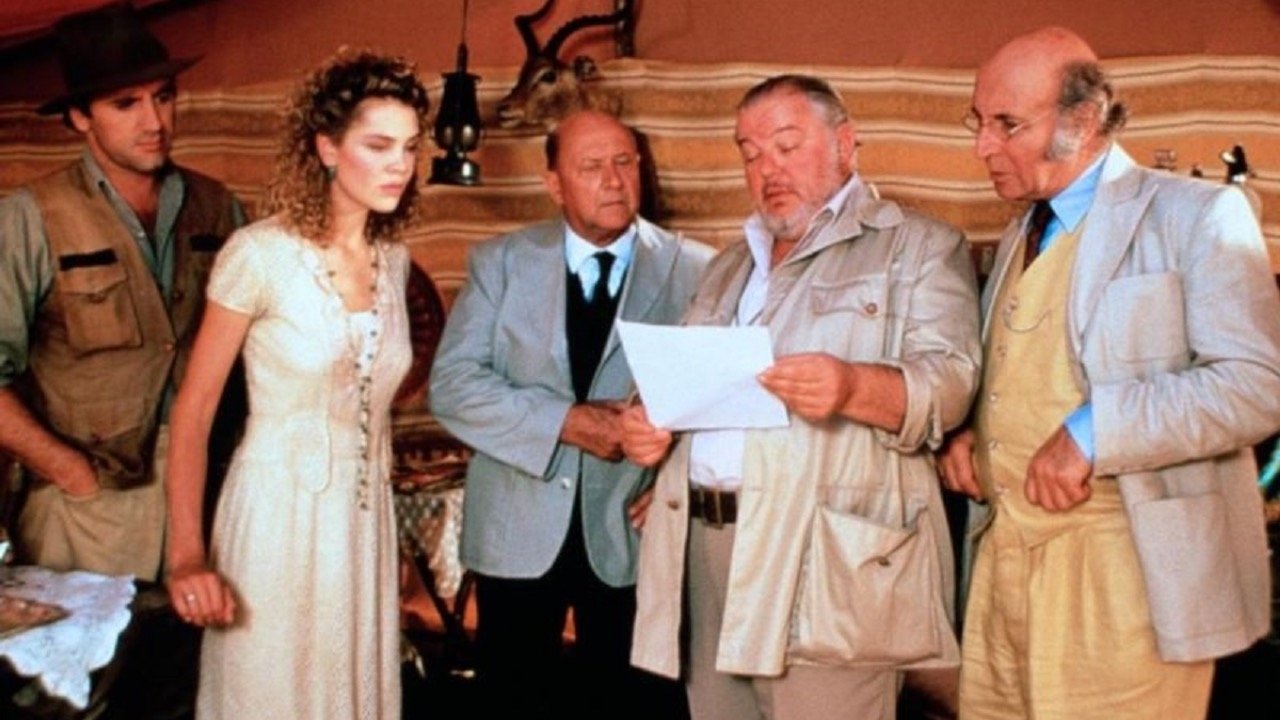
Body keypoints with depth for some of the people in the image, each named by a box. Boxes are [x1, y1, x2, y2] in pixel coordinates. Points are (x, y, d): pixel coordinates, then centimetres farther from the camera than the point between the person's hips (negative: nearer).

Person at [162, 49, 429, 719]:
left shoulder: (394, 259, 4)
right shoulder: (260, 253, -13)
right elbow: (193, 408, -11)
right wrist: (187, 555, -17)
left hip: (364, 517, 5)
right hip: (278, 514, -5)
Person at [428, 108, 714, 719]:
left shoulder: (695, 271, -1)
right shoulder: (500, 262, 1)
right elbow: (452, 384, -7)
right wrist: (567, 422, -18)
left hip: (633, 530, -1)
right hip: (517, 533, 1)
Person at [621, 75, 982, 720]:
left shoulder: (918, 247, 5)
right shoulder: (728, 266, 25)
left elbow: (950, 379, -9)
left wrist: (854, 387, -29)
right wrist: (647, 423, 4)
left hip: (826, 569, -5)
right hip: (704, 545, 6)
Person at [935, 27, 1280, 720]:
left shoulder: (1196, 214, -5)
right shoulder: (1018, 238, 19)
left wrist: (1095, 429, -22)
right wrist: (968, 432, 8)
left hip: (1124, 568, -6)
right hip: (1003, 560, 7)